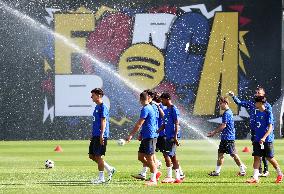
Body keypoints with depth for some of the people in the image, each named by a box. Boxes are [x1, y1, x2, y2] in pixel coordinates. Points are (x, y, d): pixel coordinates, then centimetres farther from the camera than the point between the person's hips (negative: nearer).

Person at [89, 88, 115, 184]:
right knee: (92, 155, 10)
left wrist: (101, 135, -22)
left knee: (98, 156, -6)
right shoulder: (97, 107, 16)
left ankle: (101, 178, 1)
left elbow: (103, 122, -18)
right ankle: (110, 169, 19)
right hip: (95, 135, 10)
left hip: (100, 136, -10)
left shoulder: (103, 107, -12)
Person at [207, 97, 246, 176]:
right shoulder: (228, 112, 16)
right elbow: (222, 126, 21)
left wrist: (214, 132, -12)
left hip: (228, 137, -10)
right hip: (225, 138, 10)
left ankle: (242, 170, 0)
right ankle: (217, 171, 13)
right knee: (220, 153, 10)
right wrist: (214, 131, 18)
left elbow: (223, 126, -20)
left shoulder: (227, 113, -16)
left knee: (233, 154, -6)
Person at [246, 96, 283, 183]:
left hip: (267, 140, -6)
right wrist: (255, 138, 21)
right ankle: (255, 177, -4)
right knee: (256, 157, -2)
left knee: (270, 158, 3)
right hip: (257, 139, 6)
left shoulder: (268, 113, -11)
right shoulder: (257, 113, 11)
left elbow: (270, 128, -17)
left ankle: (280, 174, 20)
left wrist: (264, 138, -28)